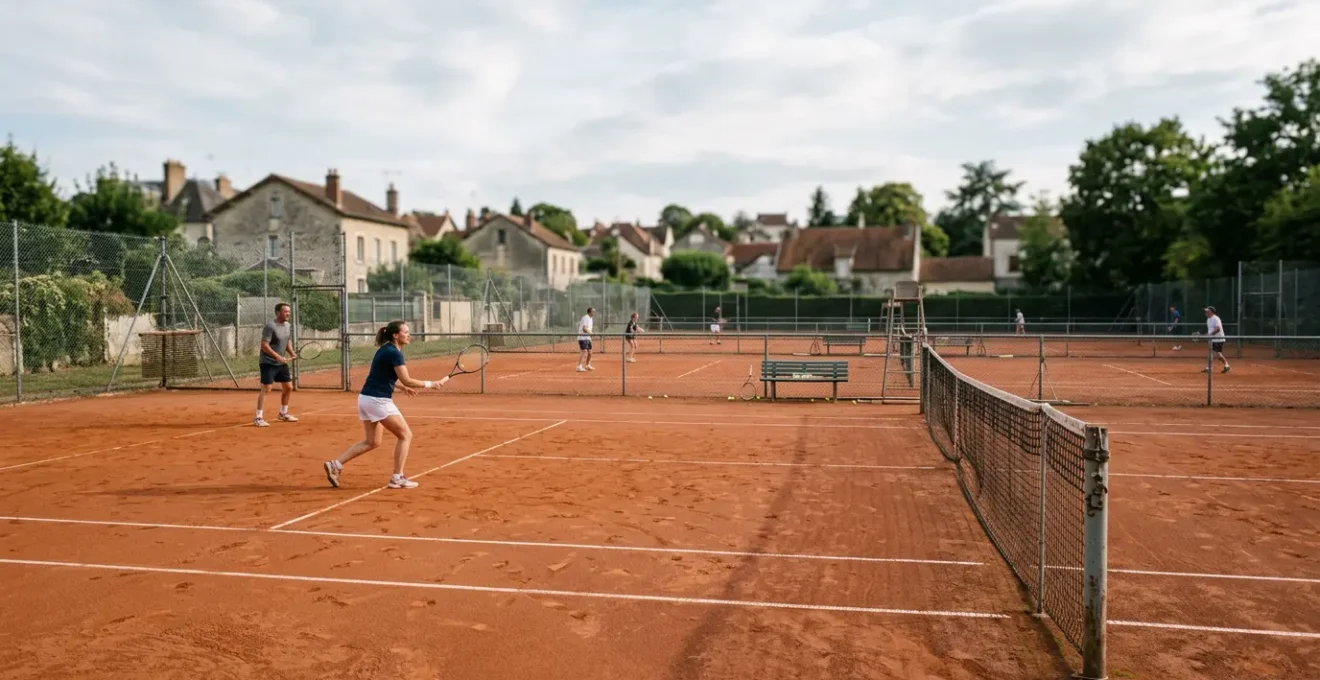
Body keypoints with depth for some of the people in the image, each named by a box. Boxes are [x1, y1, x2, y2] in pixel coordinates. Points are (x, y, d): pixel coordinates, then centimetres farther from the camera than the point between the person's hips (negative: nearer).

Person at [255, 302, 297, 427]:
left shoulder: (287, 326, 7)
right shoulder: (270, 326, -18)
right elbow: (264, 345, -23)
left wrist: (292, 353, 4)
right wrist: (277, 356, -31)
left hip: (282, 363, 8)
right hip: (268, 363, -8)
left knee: (288, 387, 12)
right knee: (266, 389, -12)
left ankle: (283, 413, 30)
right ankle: (258, 418, -7)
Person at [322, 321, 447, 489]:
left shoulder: (385, 349, 13)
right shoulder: (394, 353, -16)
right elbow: (407, 380, -20)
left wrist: (402, 387, 17)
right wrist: (431, 384, -14)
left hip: (365, 398, 9)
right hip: (378, 400, -9)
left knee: (371, 441, 19)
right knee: (405, 435, 2)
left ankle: (335, 465, 15)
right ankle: (397, 478, 4)